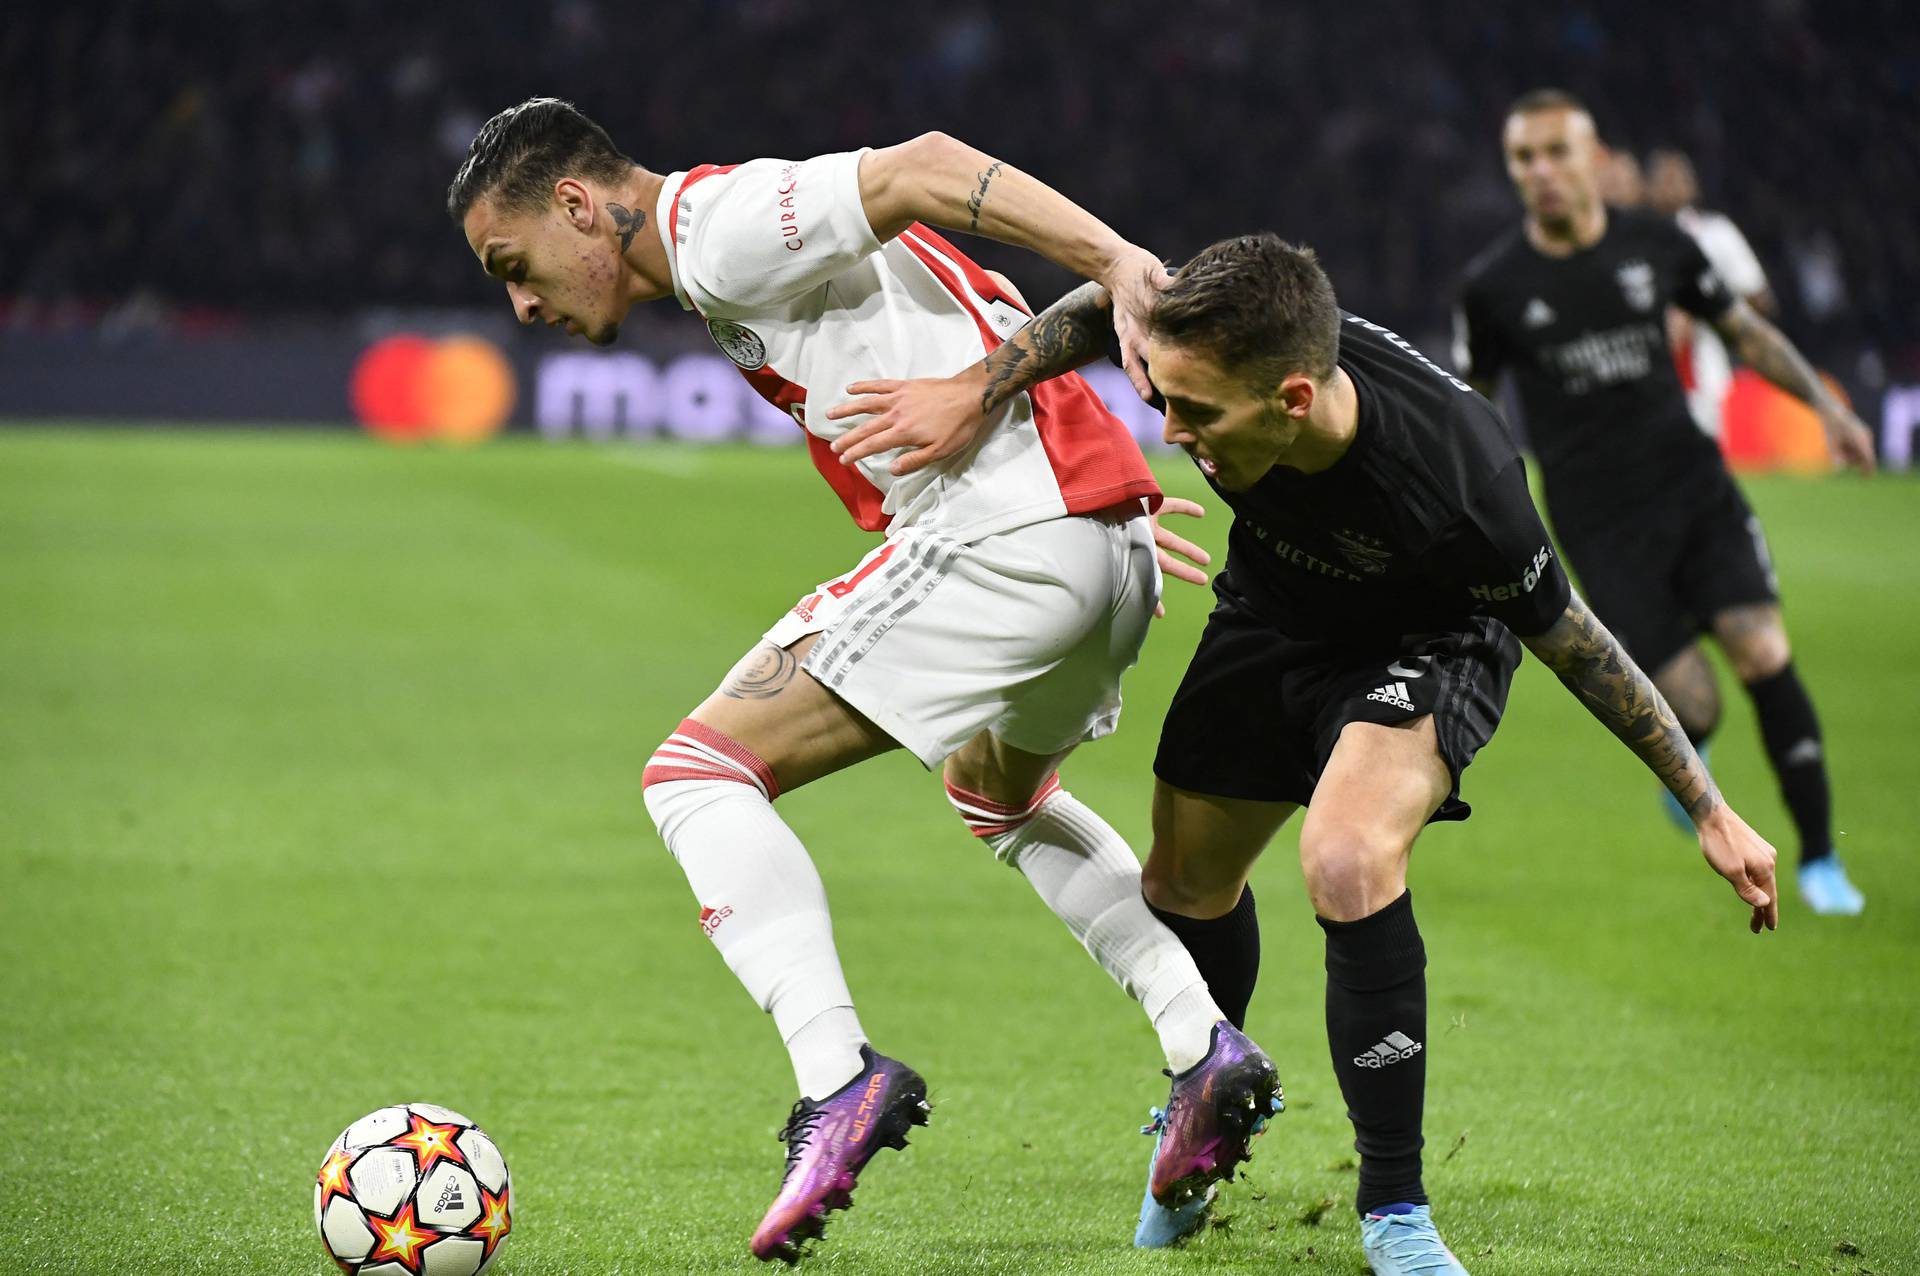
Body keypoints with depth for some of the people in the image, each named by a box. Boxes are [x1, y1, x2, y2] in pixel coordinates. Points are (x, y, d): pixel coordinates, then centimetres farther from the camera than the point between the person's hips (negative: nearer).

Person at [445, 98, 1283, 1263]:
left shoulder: (716, 225, -5)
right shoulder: (752, 249, 24)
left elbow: (923, 167, -17)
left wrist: (1117, 260, -27)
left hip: (1000, 535, -10)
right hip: (1116, 544, 10)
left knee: (699, 772, -7)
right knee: (1003, 794, 36)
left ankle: (840, 1079, -20)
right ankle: (1210, 1052, 25)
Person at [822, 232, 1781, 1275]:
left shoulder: (1459, 483, -42)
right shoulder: (1214, 345, -32)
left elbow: (1571, 643, -25)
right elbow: (1106, 305, -7)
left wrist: (1711, 812, -17)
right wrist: (976, 394, -19)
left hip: (1425, 643, -5)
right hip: (1270, 624, 5)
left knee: (1346, 860, -31)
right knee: (1184, 885, 16)